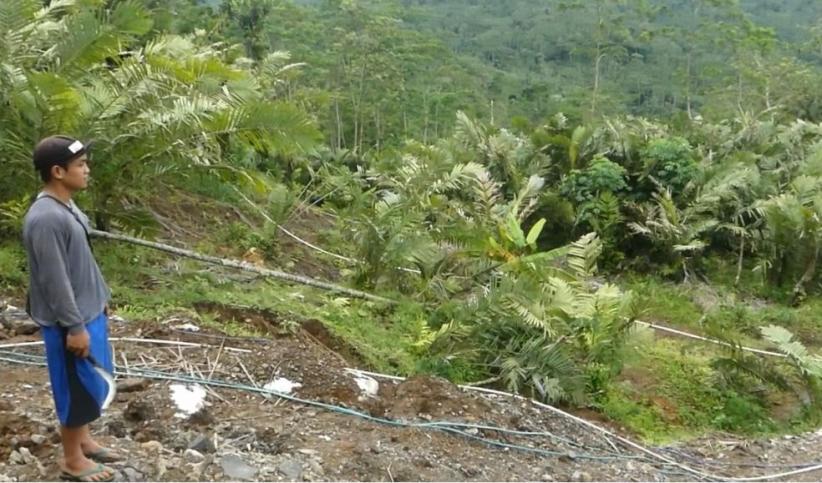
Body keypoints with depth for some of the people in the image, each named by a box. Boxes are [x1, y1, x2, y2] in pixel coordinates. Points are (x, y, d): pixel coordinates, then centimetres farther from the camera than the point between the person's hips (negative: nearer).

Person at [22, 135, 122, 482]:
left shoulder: (66, 207, 6)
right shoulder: (46, 219, -26)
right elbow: (55, 280, -25)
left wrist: (102, 297, 22)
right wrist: (74, 326, -21)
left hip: (88, 312, 10)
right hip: (69, 322, -10)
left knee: (92, 383, 21)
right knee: (79, 388, 3)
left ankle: (82, 440, 38)